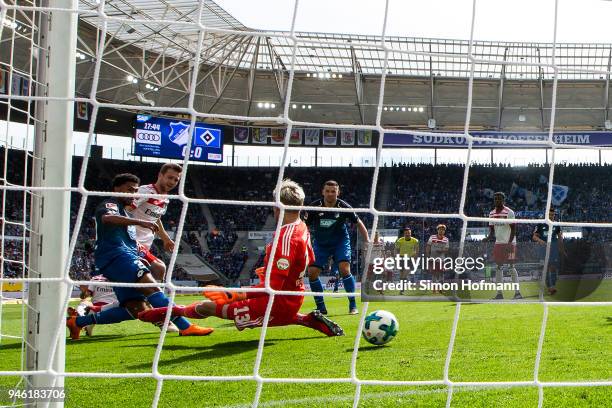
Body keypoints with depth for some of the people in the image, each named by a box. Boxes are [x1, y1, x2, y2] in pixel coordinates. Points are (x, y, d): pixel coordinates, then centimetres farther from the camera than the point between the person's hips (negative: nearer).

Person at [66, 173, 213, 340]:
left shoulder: (123, 213, 34)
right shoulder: (110, 204, 4)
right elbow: (107, 217, -23)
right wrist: (140, 222, -33)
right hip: (116, 256, -10)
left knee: (136, 309, -1)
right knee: (151, 286, -27)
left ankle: (77, 321, 7)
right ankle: (185, 327, -39)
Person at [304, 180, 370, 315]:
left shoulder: (344, 207, -15)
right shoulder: (314, 207, -15)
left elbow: (358, 223, -1)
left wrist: (367, 241, -8)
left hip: (341, 242, -2)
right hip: (320, 243, 2)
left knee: (345, 270, -20)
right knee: (312, 272, -9)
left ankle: (353, 305, -6)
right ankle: (321, 308, 6)